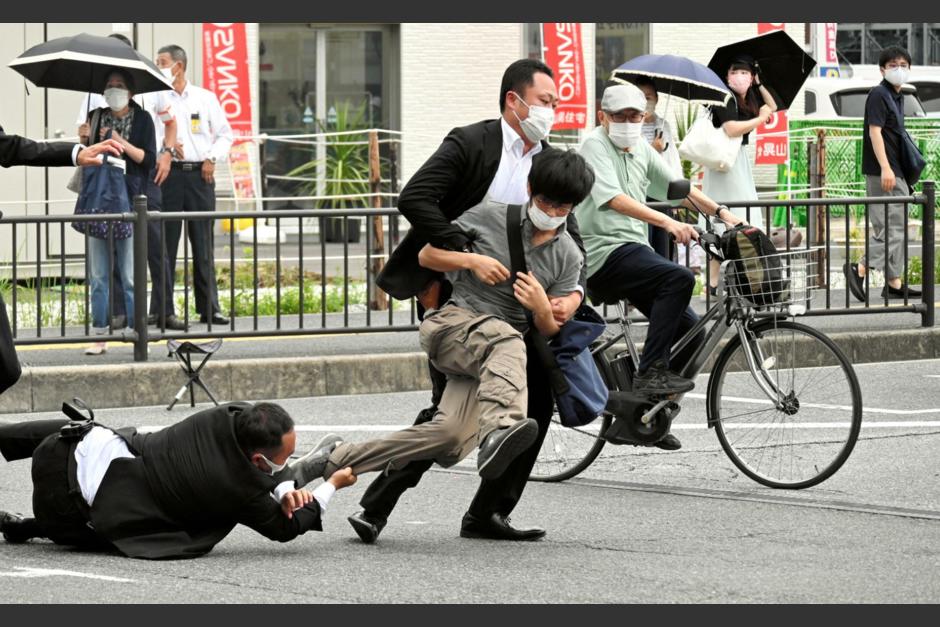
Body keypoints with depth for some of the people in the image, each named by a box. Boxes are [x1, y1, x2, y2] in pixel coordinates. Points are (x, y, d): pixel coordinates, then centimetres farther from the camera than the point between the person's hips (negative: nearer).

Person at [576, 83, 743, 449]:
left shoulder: (642, 151, 17)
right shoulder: (595, 146, -8)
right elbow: (613, 198, -24)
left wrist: (721, 213, 4)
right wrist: (667, 222, -35)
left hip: (634, 251, 9)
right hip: (606, 253, -9)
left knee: (689, 332, 3)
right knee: (679, 279, -30)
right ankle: (650, 373, -28)